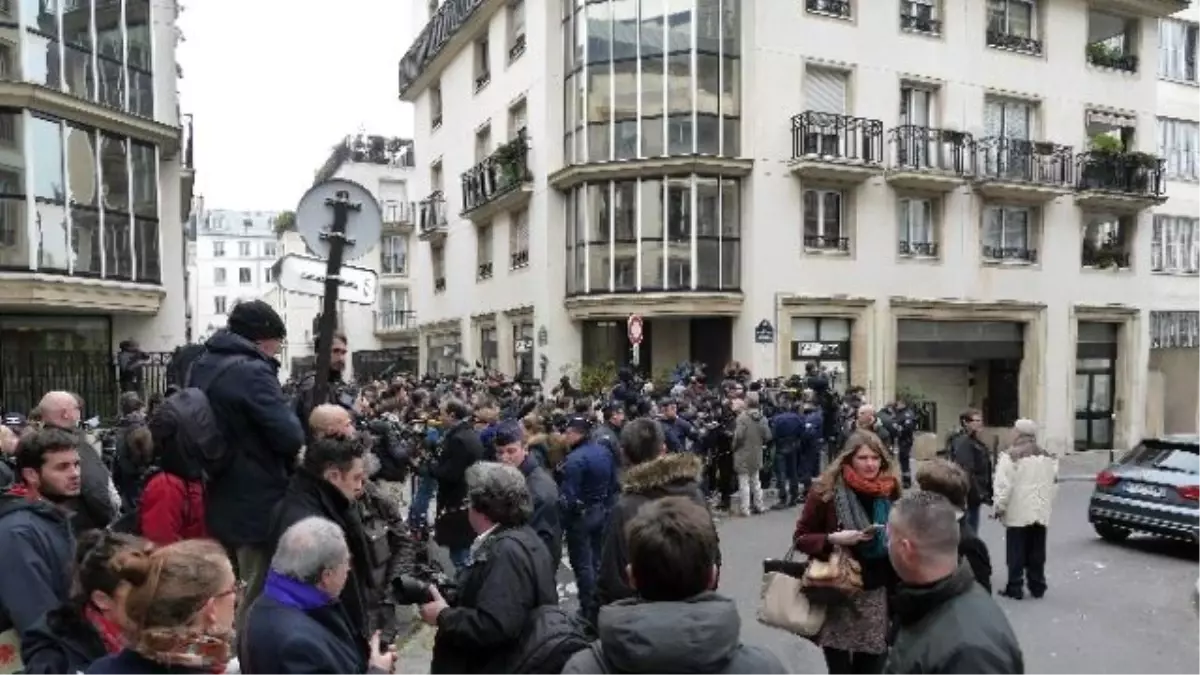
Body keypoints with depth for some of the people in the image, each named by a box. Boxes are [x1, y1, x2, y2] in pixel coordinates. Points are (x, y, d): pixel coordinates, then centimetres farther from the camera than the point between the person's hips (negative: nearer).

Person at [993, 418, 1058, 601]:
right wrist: (1047, 505, 22)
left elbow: (1004, 485, -16)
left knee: (1016, 553, 1)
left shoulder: (1011, 456, -12)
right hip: (1041, 513, 6)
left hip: (1018, 513, -6)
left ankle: (1015, 588, 5)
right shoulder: (1047, 457, 10)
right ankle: (1037, 587, 19)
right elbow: (1053, 484, 14)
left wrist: (999, 507, -6)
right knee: (1036, 554, 13)